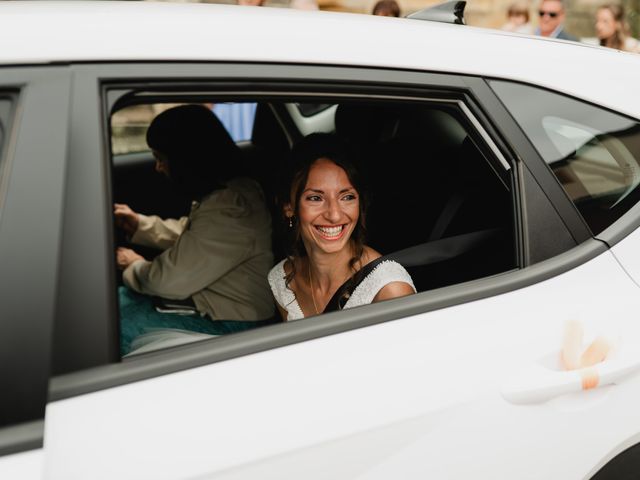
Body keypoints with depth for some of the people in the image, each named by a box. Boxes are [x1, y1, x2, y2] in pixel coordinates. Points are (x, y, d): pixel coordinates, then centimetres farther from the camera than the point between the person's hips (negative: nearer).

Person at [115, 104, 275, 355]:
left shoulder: (229, 209, -29)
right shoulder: (226, 188, 5)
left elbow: (169, 280, -23)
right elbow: (186, 232, 26)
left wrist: (134, 266, -2)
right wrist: (139, 223, 22)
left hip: (230, 323, -10)